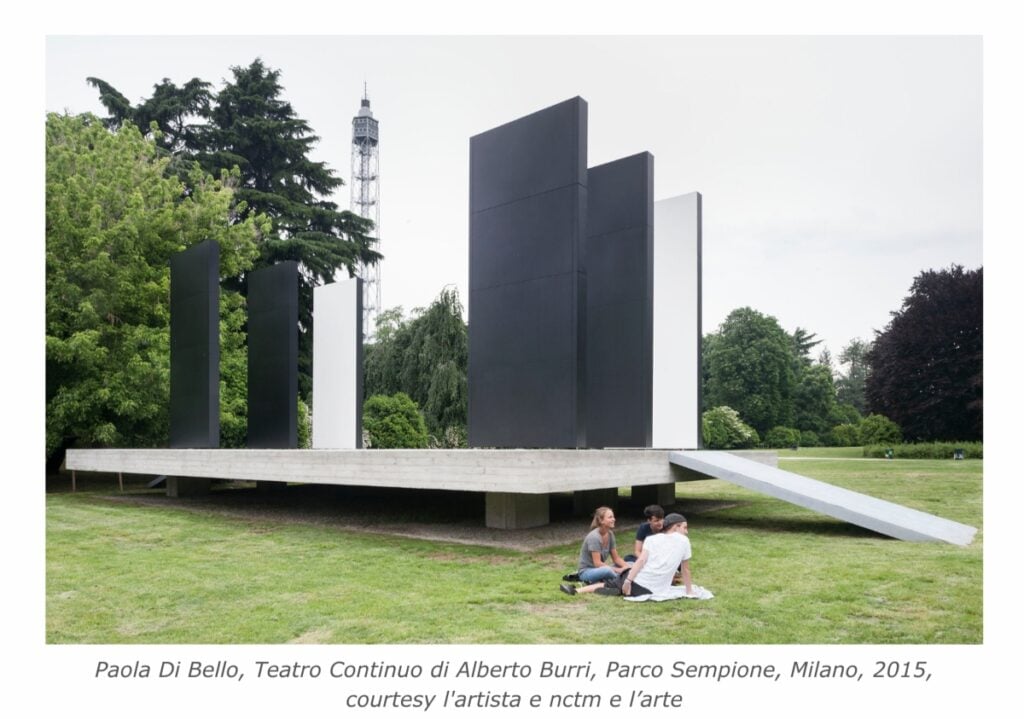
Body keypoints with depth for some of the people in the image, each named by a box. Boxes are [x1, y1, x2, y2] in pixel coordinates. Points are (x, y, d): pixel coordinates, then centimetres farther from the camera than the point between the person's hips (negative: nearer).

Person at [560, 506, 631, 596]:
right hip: (586, 571, -9)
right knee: (607, 570, -40)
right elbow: (597, 563, -22)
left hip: (600, 569, 9)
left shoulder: (610, 534, 1)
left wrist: (627, 567, -15)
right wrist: (618, 570, -23)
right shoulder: (594, 537, -21)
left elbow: (616, 558, 4)